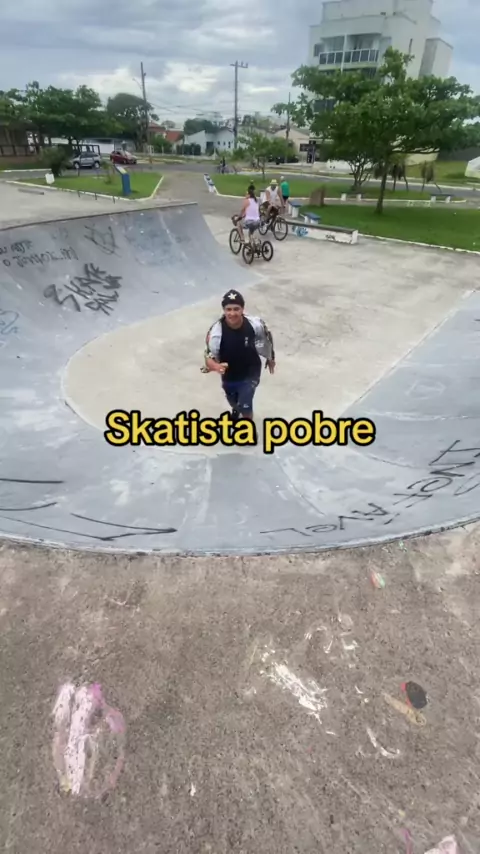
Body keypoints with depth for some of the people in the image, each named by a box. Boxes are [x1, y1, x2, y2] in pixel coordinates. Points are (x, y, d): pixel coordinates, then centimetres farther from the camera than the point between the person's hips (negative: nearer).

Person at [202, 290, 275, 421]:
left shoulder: (255, 324, -27)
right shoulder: (216, 331, -32)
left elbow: (267, 338, -4)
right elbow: (208, 358, -25)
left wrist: (270, 358, 12)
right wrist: (216, 366, -49)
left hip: (250, 372, -1)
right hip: (229, 375, 2)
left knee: (245, 407, -7)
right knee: (234, 403, 27)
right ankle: (237, 410, 66)